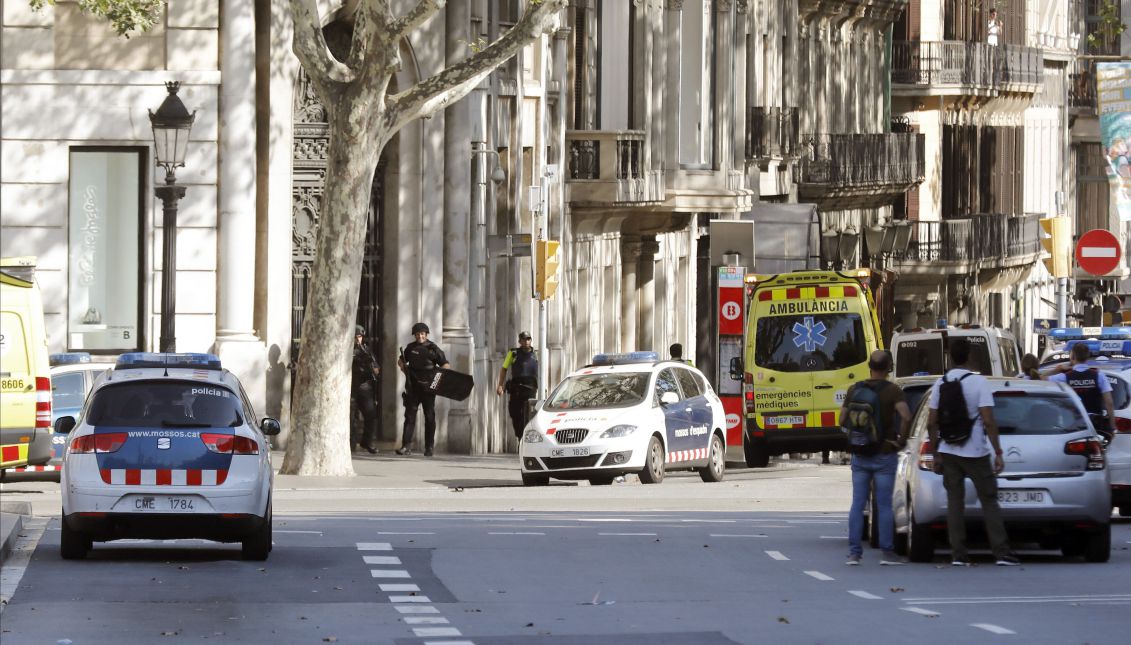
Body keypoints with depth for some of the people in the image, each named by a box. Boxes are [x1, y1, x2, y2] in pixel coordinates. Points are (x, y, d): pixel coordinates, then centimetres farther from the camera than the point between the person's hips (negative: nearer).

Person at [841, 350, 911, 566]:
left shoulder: (854, 390, 3)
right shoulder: (893, 390, -9)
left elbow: (842, 420, 4)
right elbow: (905, 417, -22)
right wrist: (901, 440, -10)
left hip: (860, 456, 3)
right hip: (885, 455, -3)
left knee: (857, 505, 6)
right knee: (884, 505, 1)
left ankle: (854, 552, 3)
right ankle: (887, 552, 0)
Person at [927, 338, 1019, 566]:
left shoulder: (940, 384, 2)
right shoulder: (979, 382, -10)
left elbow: (931, 423, 3)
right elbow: (988, 421, -16)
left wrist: (936, 454, 10)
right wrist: (998, 453, -12)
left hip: (949, 452, 3)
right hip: (975, 452, -3)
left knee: (955, 502, 7)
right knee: (989, 501, 2)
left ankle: (958, 554, 2)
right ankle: (1002, 553, -4)